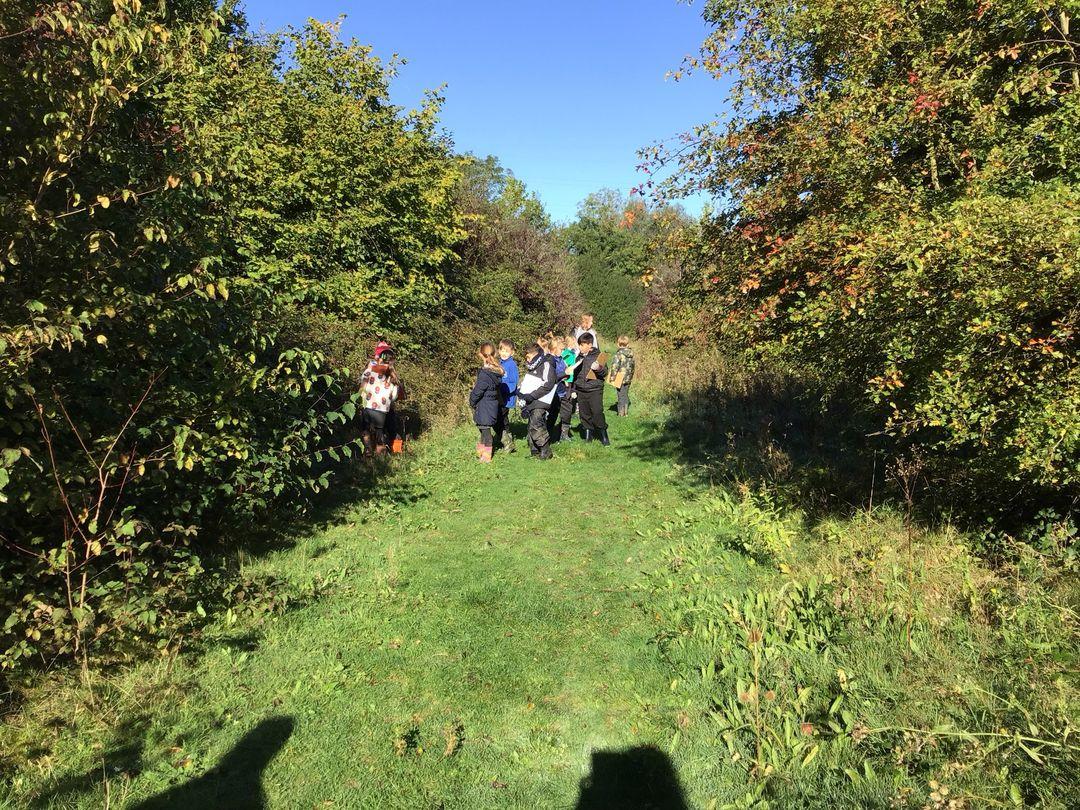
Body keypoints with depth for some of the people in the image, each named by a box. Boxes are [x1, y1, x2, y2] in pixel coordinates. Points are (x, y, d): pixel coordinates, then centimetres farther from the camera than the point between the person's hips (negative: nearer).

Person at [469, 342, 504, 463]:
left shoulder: (485, 374, -25)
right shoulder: (496, 371, 2)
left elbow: (477, 391, -18)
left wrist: (472, 401, -1)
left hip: (484, 407, -8)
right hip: (493, 404, 8)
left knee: (485, 430, 3)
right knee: (484, 429, 20)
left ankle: (486, 457, 14)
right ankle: (481, 451, 33)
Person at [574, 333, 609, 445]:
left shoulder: (598, 356, -3)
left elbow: (605, 372, -6)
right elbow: (575, 374, 21)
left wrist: (599, 368, -27)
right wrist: (574, 389, 21)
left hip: (595, 390, -5)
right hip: (581, 391, 5)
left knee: (597, 412, -12)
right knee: (584, 414, 7)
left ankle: (603, 436, 0)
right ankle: (588, 435, 19)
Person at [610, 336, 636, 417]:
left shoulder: (619, 354, -18)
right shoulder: (631, 354, 3)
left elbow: (615, 367, -18)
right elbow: (632, 365, 12)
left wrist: (612, 377, -10)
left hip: (620, 379, -6)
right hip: (628, 378, 6)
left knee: (621, 395, 2)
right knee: (626, 394, 15)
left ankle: (621, 412, 6)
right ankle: (626, 411, 22)